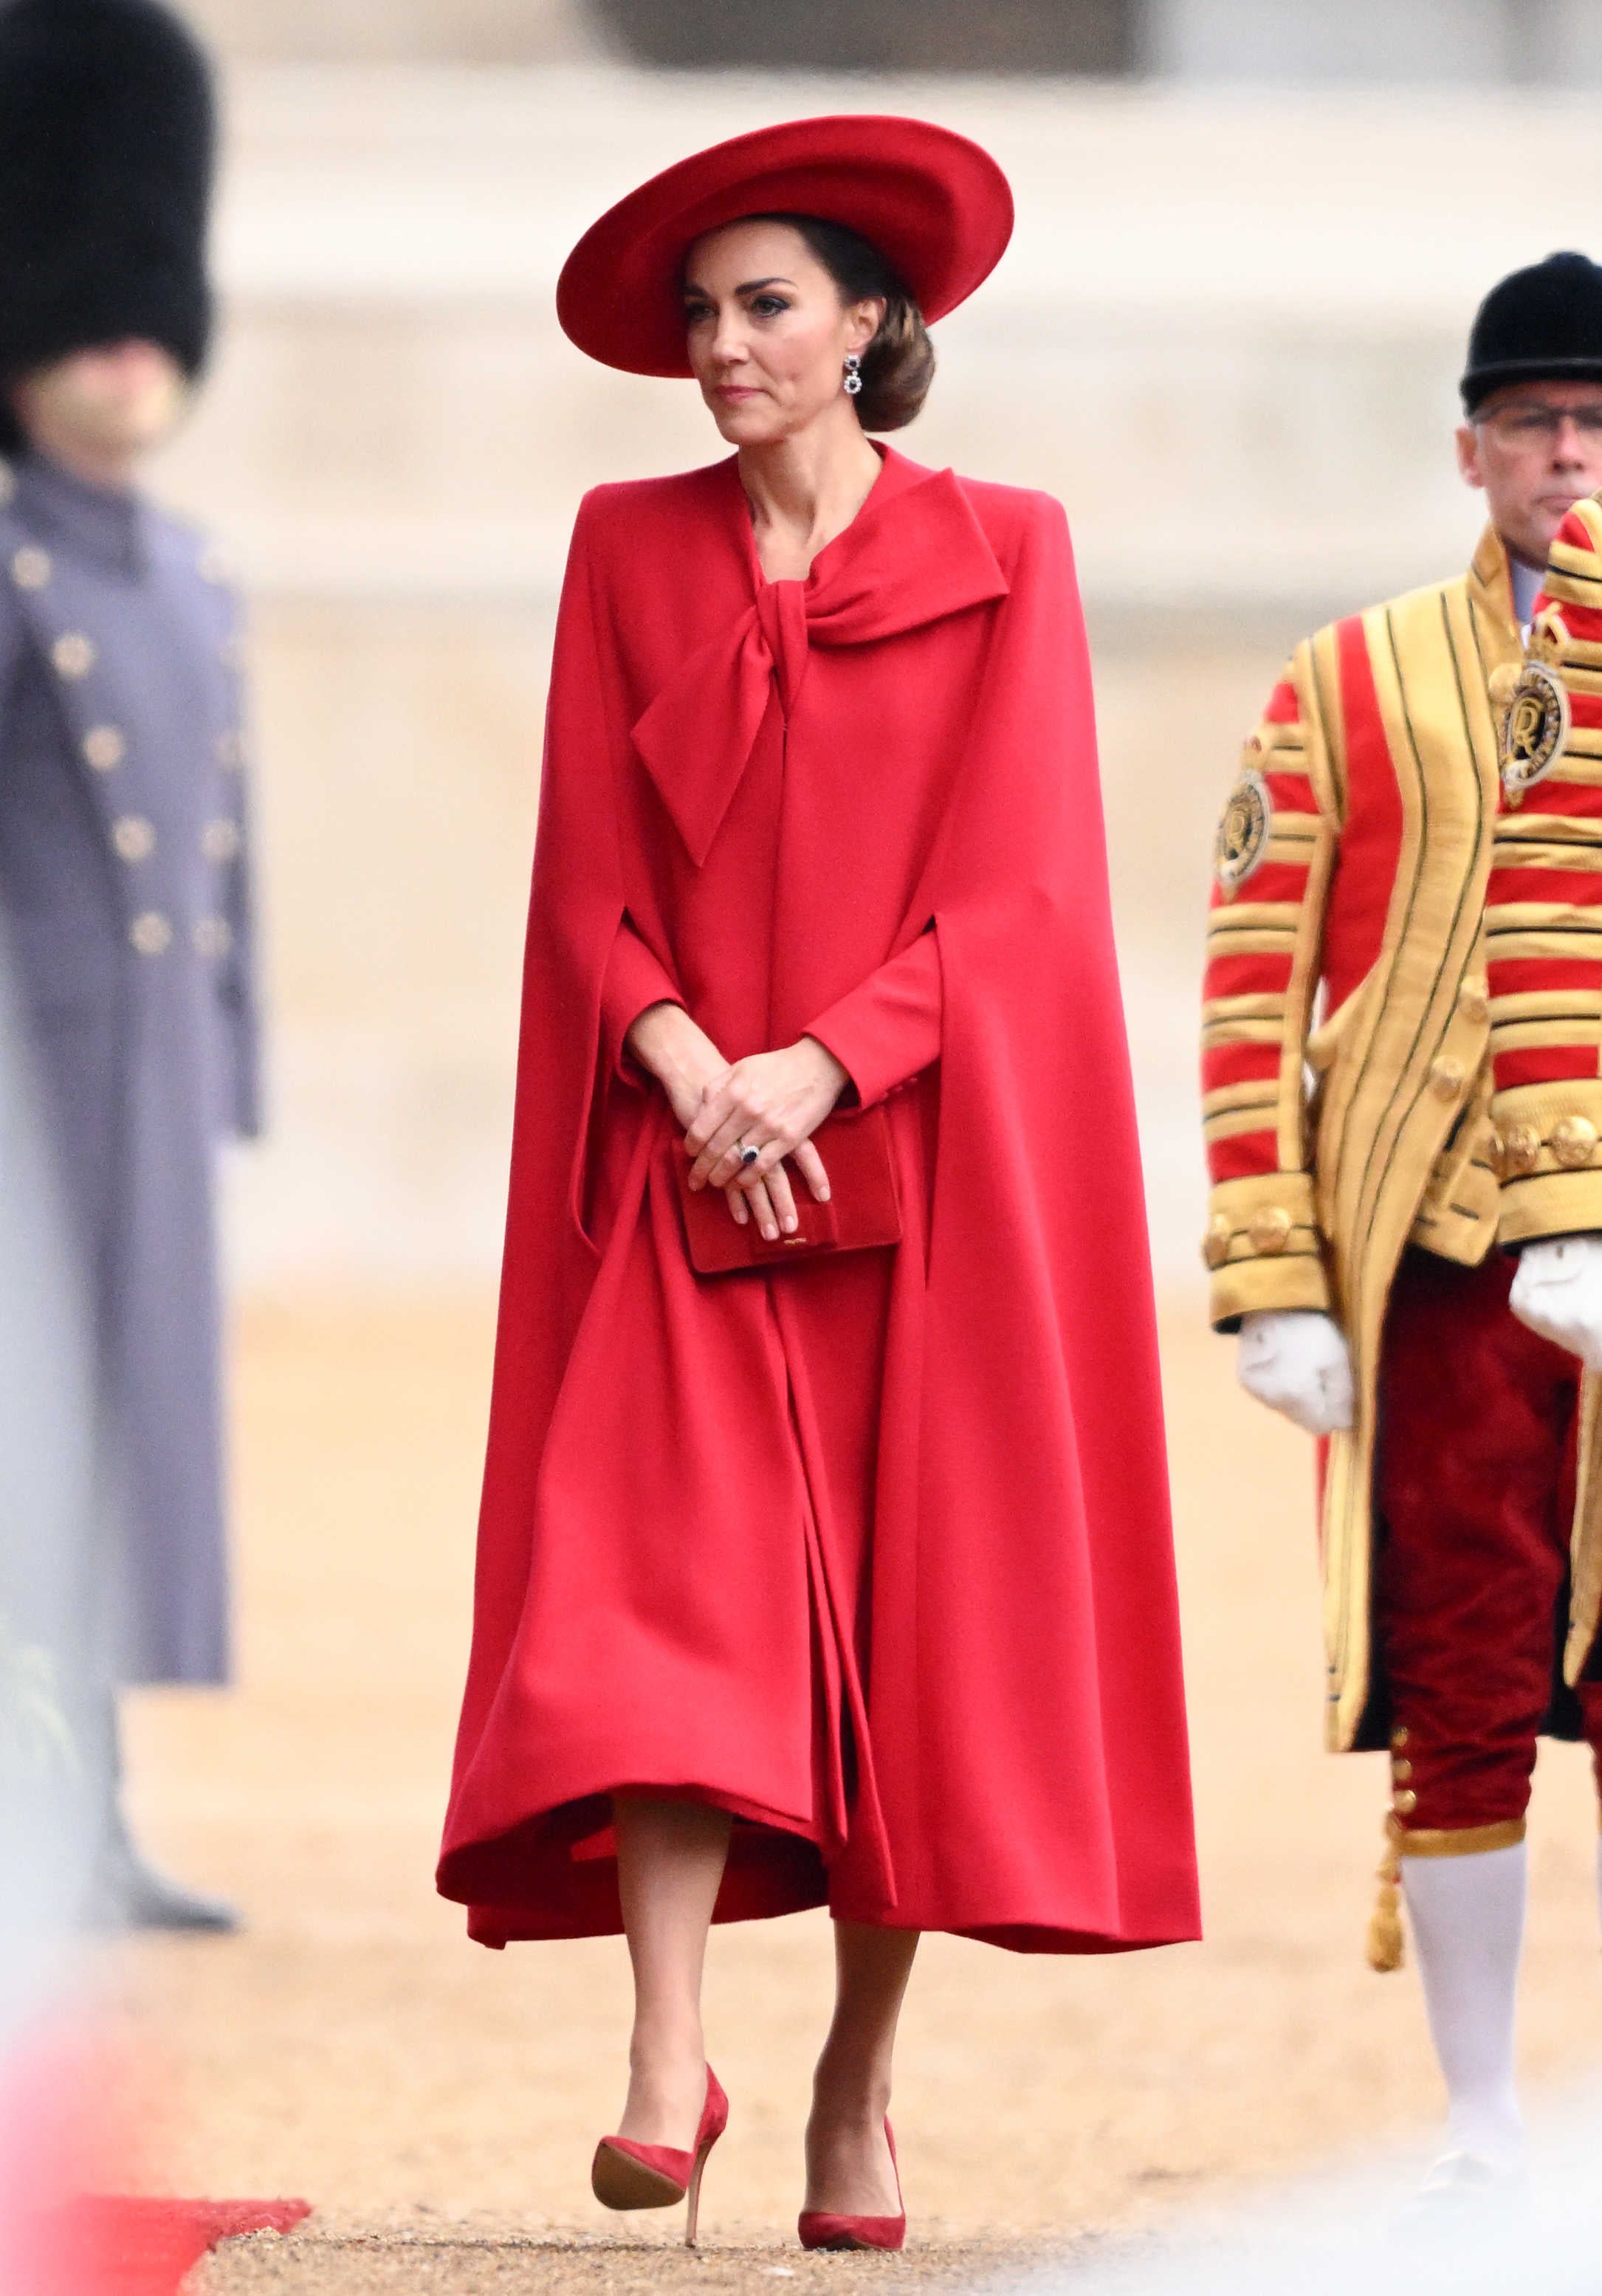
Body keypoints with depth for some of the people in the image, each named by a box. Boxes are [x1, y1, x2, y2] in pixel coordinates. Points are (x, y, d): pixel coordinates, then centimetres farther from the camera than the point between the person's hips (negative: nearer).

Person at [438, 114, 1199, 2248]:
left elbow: (1013, 884, -3)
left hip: (917, 1168, -1)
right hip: (683, 1174, 1)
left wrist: (820, 1068, -14)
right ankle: (669, 2066, -22)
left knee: (914, 1626, -2)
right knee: (664, 1594, -15)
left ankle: (859, 2089, 7)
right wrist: (683, 1064, -11)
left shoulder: (997, 557, 4)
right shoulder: (630, 551, 10)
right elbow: (587, 872, 6)